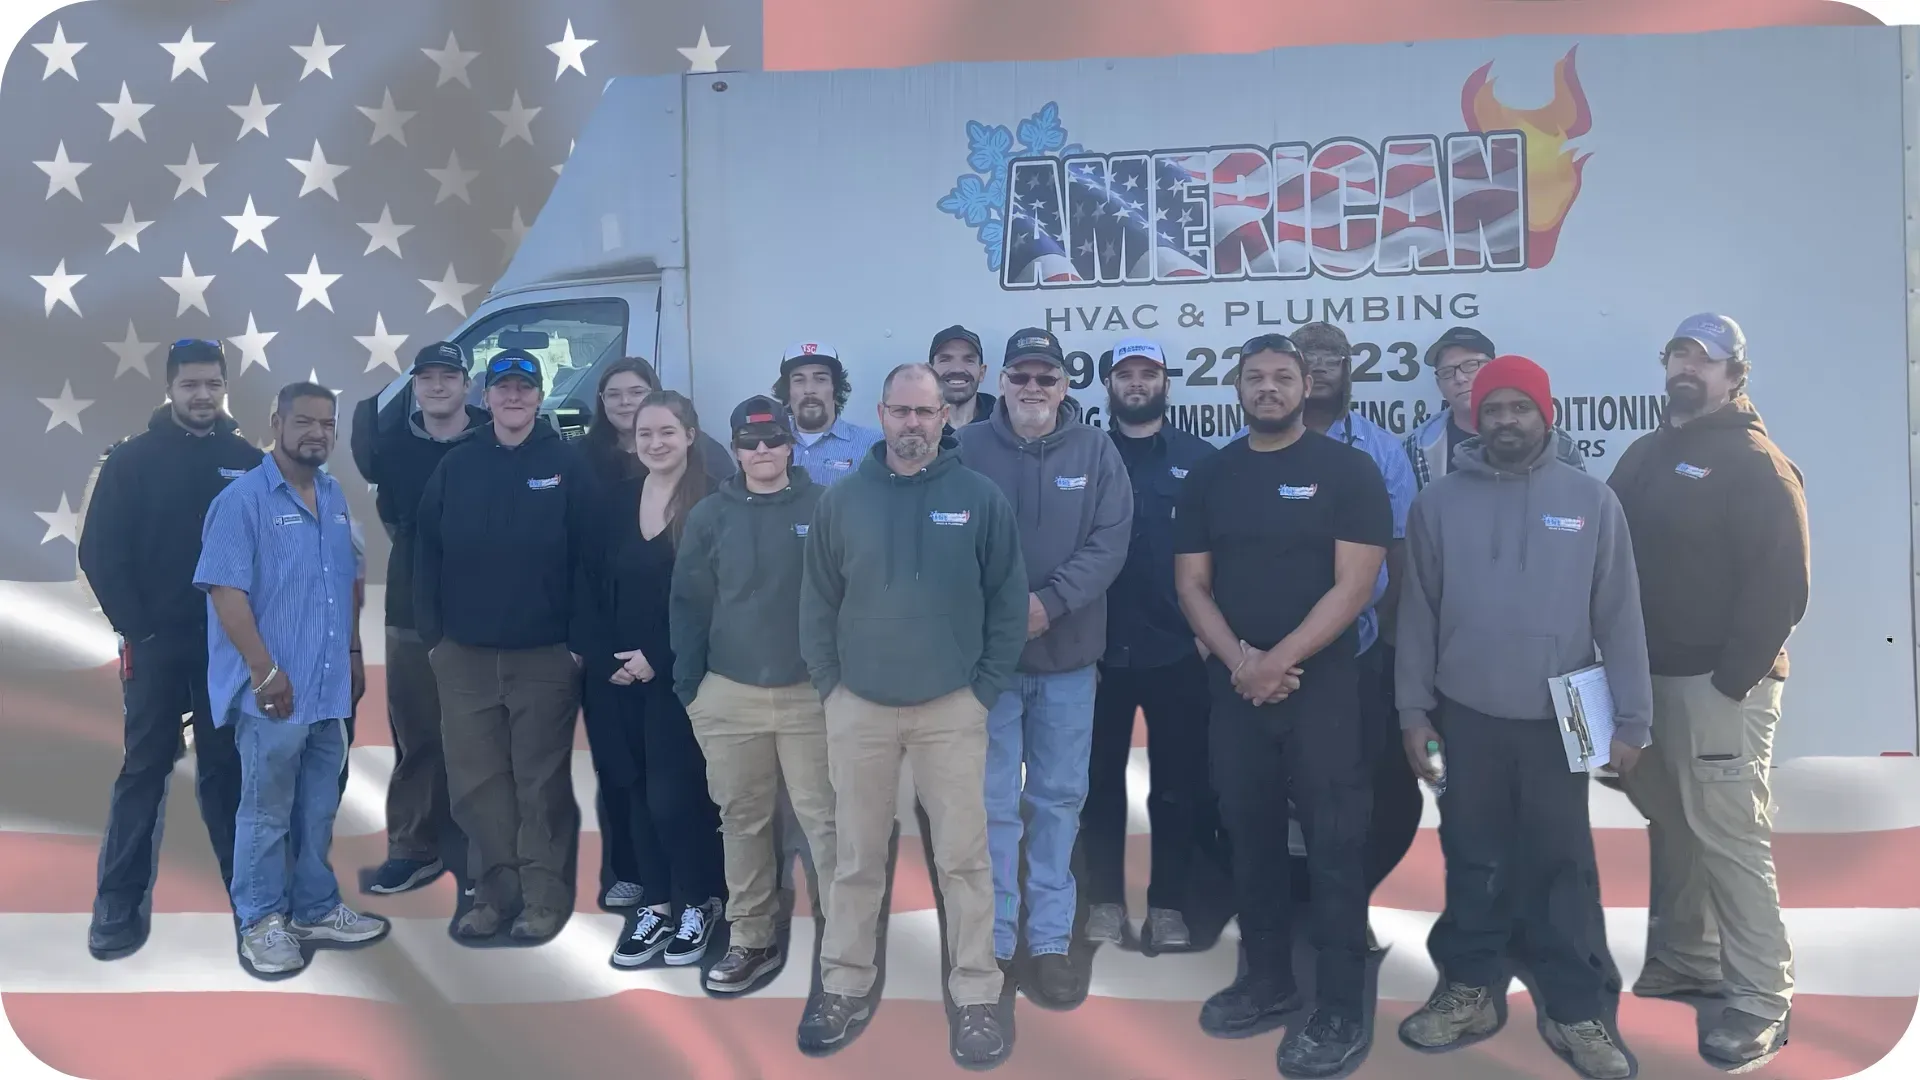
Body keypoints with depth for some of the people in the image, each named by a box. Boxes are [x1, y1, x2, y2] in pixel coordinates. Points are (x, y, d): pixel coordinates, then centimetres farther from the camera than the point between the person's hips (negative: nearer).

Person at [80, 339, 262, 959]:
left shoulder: (248, 462, 4)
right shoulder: (133, 459, 0)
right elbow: (99, 554, -1)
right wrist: (136, 629, -7)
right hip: (156, 644, -1)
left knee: (226, 768, 8)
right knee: (145, 768, 3)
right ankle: (119, 906, 11)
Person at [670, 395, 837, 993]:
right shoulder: (709, 515, 3)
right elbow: (688, 605, 6)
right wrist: (688, 686, 2)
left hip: (812, 692, -2)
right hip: (728, 695, 2)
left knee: (824, 818, 1)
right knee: (742, 821, 11)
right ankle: (752, 939, 24)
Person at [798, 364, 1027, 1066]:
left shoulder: (981, 499, -2)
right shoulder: (842, 501, 2)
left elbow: (1009, 601, 1)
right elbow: (817, 602, 7)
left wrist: (985, 688, -3)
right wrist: (829, 685, 1)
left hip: (951, 708, -1)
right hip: (859, 707, 1)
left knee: (964, 857, 4)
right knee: (857, 857, 11)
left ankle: (976, 995, 17)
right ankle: (845, 986, 25)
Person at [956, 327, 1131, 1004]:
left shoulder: (1096, 453, 3)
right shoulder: (968, 449, -2)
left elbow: (1110, 542, -5)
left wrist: (1049, 603, -17)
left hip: (1068, 655, 2)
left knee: (1059, 798, 11)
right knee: (993, 802, 4)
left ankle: (1050, 941, 23)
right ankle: (994, 943, 17)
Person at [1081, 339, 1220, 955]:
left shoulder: (1199, 458, 4)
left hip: (1177, 650, 0)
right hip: (1100, 648, 0)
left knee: (1177, 784, 8)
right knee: (1101, 780, 9)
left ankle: (1169, 904, 20)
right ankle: (1105, 900, 21)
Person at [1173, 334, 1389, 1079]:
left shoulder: (1347, 470, -3)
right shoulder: (1210, 478, 9)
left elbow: (1354, 583, -10)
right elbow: (1191, 583, 5)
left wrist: (1281, 660, -16)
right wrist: (1240, 660, -10)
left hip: (1323, 684, -4)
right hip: (1234, 686, 4)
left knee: (1334, 844, -1)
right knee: (1250, 836, 12)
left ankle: (1341, 1010, 9)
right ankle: (1267, 981, 26)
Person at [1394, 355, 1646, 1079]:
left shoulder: (1591, 500, 0)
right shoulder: (1438, 502, 1)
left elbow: (1619, 616, 0)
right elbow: (1418, 613, 3)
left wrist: (1631, 719, -1)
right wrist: (1413, 710, 1)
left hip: (1559, 721, 0)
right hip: (1466, 718, 1)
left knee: (1562, 868, 8)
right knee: (1474, 863, 12)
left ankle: (1575, 1012, 20)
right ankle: (1471, 990, 27)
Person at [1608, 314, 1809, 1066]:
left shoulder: (1756, 462, -9)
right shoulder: (1647, 455, 14)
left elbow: (1782, 584, -16)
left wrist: (1733, 678, -18)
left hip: (1718, 682, -7)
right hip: (1649, 675, 8)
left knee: (1728, 837, -5)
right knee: (1672, 827, 17)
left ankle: (1761, 1002, 5)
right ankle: (1684, 959, 31)